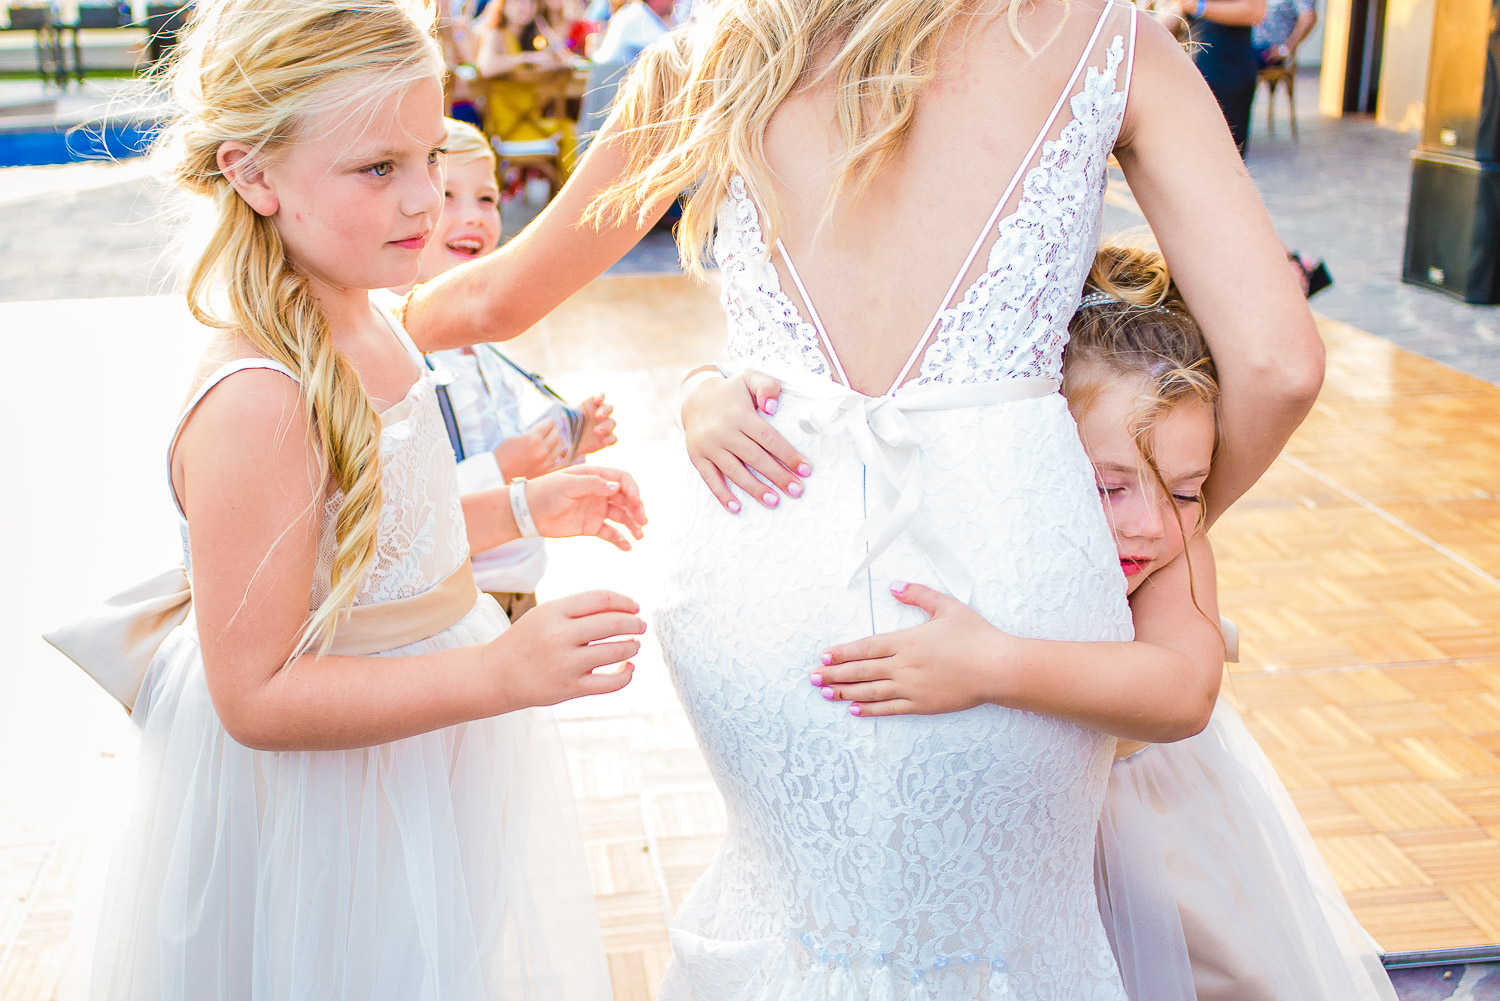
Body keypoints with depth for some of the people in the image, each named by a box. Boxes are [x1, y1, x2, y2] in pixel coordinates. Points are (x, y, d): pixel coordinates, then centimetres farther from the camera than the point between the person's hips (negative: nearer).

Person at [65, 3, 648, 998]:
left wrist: (521, 508, 9)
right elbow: (256, 696, -28)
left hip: (425, 757, 9)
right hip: (322, 804, -9)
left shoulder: (367, 326, -1)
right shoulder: (257, 403, -30)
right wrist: (502, 674, -34)